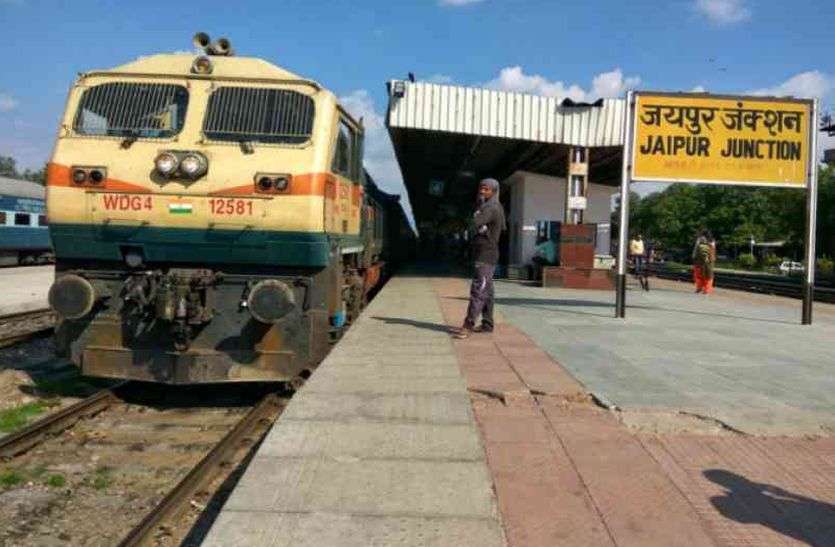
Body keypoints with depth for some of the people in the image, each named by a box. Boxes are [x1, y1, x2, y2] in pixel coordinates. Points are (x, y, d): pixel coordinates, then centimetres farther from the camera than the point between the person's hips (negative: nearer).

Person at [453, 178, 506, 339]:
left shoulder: (491, 207, -14)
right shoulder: (496, 207, 17)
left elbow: (476, 223, -27)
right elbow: (502, 228, 28)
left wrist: (480, 206, -13)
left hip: (485, 255, -11)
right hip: (485, 254, 11)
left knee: (478, 290, -13)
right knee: (486, 290, 12)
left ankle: (469, 326, -16)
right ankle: (487, 324, 18)